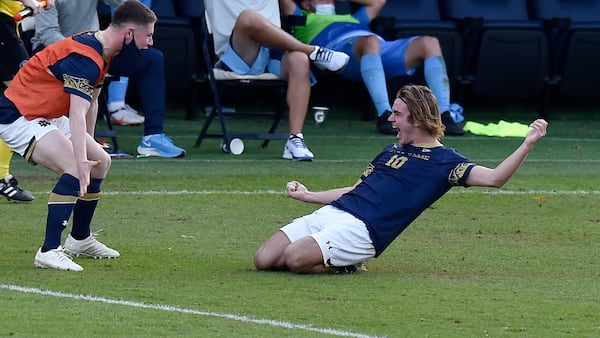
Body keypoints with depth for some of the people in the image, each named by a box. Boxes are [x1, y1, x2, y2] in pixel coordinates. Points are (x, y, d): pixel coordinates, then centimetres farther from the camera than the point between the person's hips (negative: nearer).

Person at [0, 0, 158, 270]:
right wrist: (81, 159, -45)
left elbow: (90, 102, 19)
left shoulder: (101, 51, 5)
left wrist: (89, 145, 24)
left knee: (100, 162, 14)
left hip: (46, 116, 11)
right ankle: (49, 252, -26)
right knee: (76, 170, -26)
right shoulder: (85, 57, -27)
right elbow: (77, 115, -37)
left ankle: (80, 239, 30)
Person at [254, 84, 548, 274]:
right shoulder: (393, 150, 27)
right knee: (264, 260, -7)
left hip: (360, 230, -8)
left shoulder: (443, 161, 2)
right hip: (330, 214, 8)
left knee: (295, 258, -29)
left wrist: (527, 144, -22)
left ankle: (344, 267, -1)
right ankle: (337, 260, 10)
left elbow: (493, 178, -9)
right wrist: (308, 196, 28)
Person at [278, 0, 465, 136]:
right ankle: (384, 115, -46)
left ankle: (444, 116, -29)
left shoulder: (350, 19, 47)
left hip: (383, 50, 6)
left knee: (430, 43, -18)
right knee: (370, 41, -43)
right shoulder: (304, 20, 31)